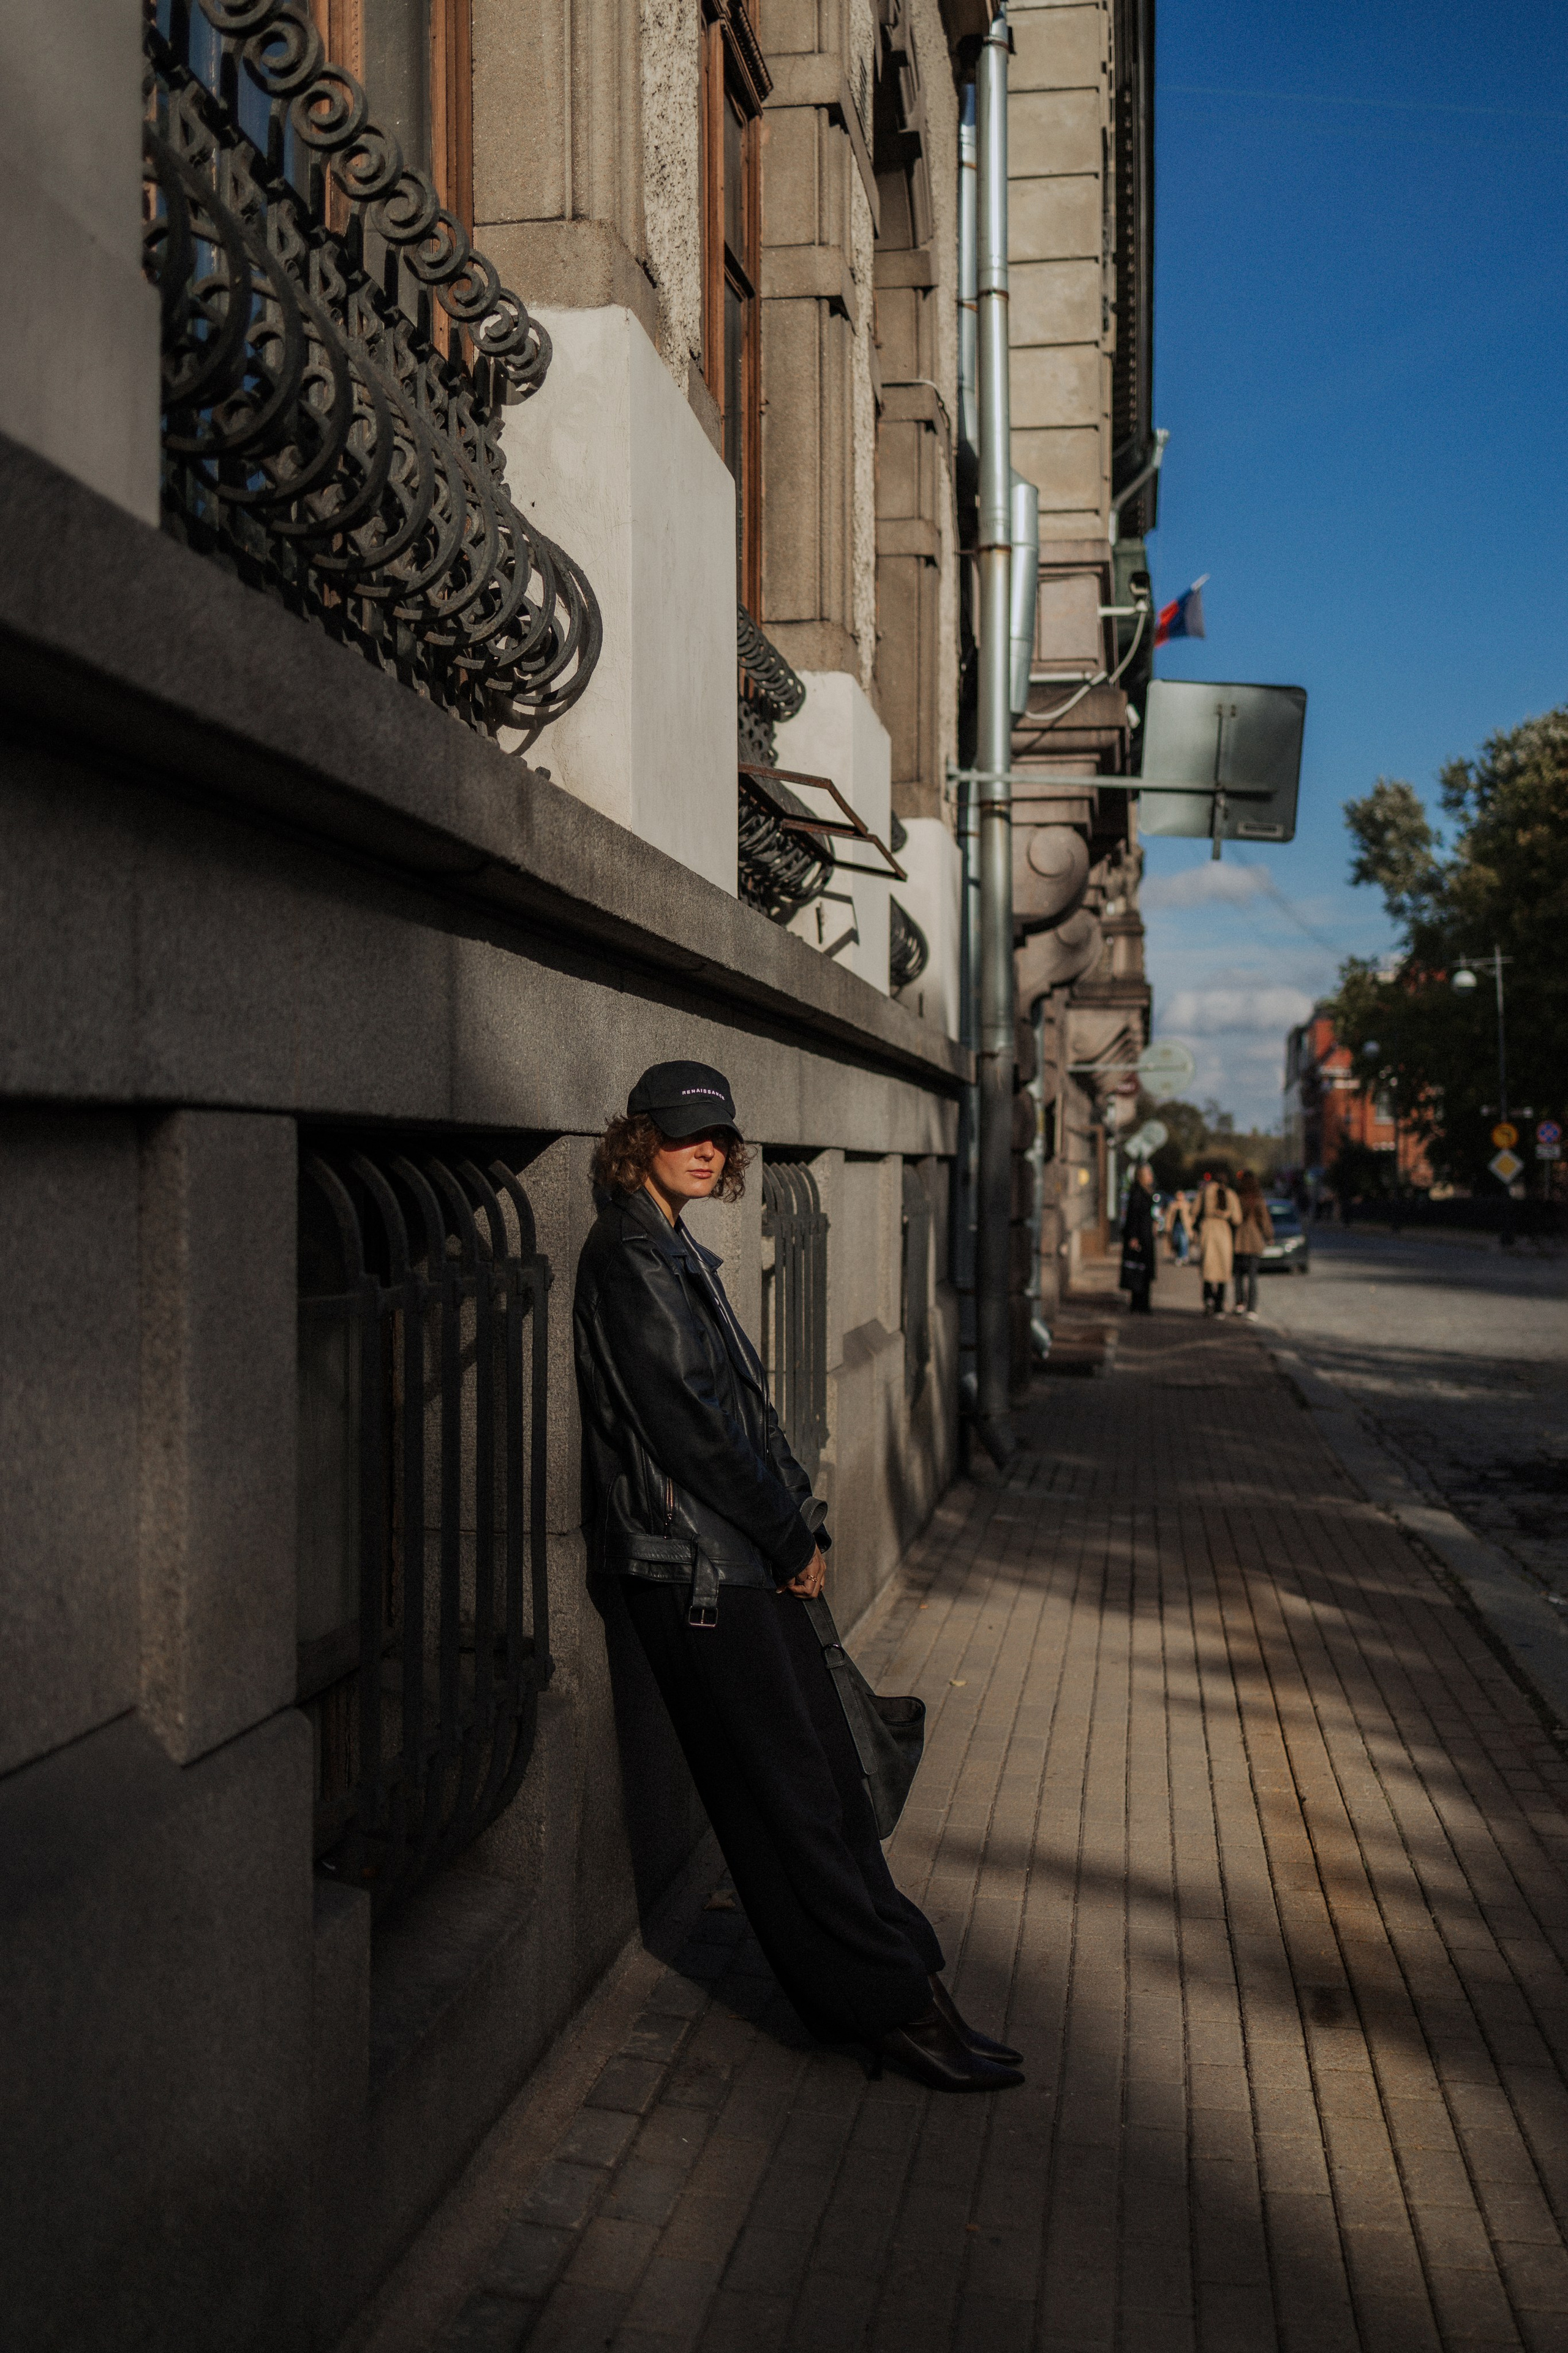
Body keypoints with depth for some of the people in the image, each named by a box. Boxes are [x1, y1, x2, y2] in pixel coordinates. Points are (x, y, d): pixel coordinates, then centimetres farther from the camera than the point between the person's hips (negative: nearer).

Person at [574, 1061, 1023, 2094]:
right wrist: (792, 1540, -11)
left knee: (825, 1770, 13)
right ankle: (894, 2005, 7)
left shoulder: (677, 1250, 16)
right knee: (789, 1788, -1)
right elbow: (685, 1423, -18)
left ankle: (895, 1973, 23)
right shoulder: (629, 1257, -14)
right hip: (695, 1565, -9)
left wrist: (801, 1524, 10)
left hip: (749, 1558, 9)